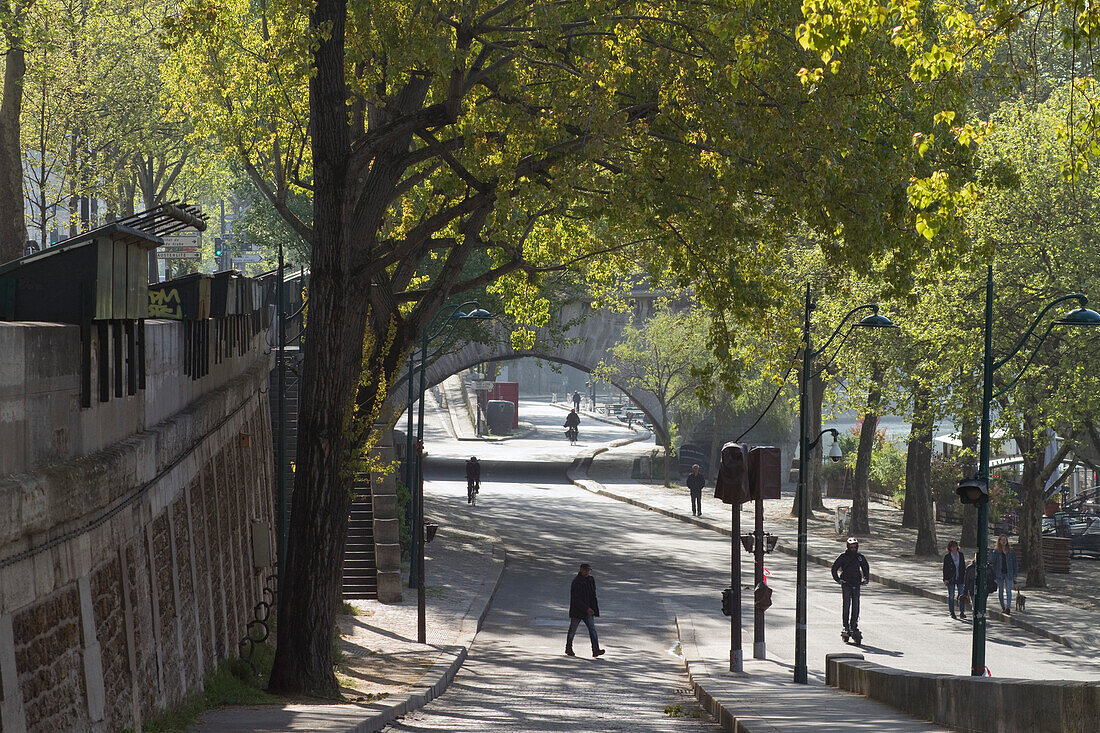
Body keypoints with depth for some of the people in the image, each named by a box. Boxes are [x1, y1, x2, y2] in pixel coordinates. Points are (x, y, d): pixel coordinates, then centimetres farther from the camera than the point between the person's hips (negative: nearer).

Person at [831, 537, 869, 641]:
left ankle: (854, 625, 9)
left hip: (856, 584, 3)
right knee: (847, 604, -10)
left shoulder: (860, 556, 8)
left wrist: (866, 578, 13)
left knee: (856, 605, 0)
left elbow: (866, 568, 24)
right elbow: (834, 567, 2)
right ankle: (846, 626, -8)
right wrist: (837, 579, -7)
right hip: (846, 583, -3)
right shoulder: (843, 556, -2)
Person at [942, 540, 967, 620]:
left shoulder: (961, 555, 5)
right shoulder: (947, 557, -4)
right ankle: (952, 613, 11)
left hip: (960, 578, 2)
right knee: (951, 596, 3)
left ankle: (962, 613, 3)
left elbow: (963, 566, 11)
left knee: (961, 595, -1)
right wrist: (945, 579, -8)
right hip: (951, 579, -2)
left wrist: (964, 576, 7)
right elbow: (945, 569, -2)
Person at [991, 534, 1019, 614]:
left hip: (1009, 574, -1)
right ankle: (1003, 607, 16)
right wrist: (994, 575, -3)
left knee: (1008, 591, -12)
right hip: (999, 574, 1)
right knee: (1000, 591, 6)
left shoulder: (1011, 551, 7)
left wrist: (1015, 574, 3)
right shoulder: (996, 552, 4)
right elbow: (993, 563, 4)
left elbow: (1015, 563, 9)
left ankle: (1008, 607, -21)